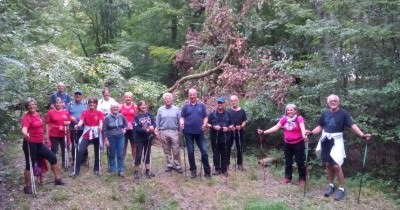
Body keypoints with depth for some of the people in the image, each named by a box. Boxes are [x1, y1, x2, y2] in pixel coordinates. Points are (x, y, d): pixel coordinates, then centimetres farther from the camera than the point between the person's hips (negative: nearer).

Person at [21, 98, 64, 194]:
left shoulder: (38, 115, 9)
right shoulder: (26, 117, -15)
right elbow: (24, 128, -33)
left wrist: (44, 138, 29)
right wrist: (25, 134, -54)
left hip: (39, 143, 8)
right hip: (30, 144, -8)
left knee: (53, 158, 10)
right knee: (30, 164, -2)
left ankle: (58, 179, 22)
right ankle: (27, 186, 11)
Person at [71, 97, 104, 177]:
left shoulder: (99, 113, -1)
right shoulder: (85, 112, 1)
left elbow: (101, 122, -14)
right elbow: (81, 121, -12)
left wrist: (100, 127, -38)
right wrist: (78, 125, -35)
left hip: (96, 135, 0)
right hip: (86, 135, 0)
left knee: (97, 152, 8)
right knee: (80, 151, -10)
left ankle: (96, 170, 22)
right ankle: (76, 171, -3)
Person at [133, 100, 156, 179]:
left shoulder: (149, 115, 3)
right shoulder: (137, 116, -7)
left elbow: (154, 123, -5)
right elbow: (136, 128, -15)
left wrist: (152, 126, -28)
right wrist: (146, 130, -26)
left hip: (148, 137, 4)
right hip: (140, 139, -4)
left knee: (147, 154, 12)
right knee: (139, 155, -1)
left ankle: (147, 170, 21)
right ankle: (136, 171, 10)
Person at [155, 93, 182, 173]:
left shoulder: (176, 109, 3)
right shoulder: (160, 110, 6)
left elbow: (179, 121, 3)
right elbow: (157, 122, 7)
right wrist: (157, 132, 2)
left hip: (174, 132, -1)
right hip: (163, 132, 2)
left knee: (176, 151, -2)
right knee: (167, 150, 9)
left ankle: (177, 165, 6)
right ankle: (169, 165, 19)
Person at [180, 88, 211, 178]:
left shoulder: (202, 105, 7)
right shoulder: (185, 106, 5)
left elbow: (205, 117, 7)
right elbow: (182, 117, 4)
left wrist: (204, 124, -12)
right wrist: (182, 123, -18)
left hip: (199, 132, 0)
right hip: (188, 132, 0)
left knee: (204, 151, -3)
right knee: (190, 152, 6)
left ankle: (207, 171, 8)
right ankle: (193, 171, 17)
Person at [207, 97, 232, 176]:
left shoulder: (228, 114, 10)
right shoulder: (212, 114, 5)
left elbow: (231, 125, 11)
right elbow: (207, 124, 4)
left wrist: (228, 128, -9)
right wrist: (213, 127, -13)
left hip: (224, 137, 1)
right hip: (214, 137, 0)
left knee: (224, 153, 3)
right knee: (216, 153, 4)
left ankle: (224, 169, 11)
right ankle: (217, 169, 14)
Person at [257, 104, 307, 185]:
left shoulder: (299, 118, -15)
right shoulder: (284, 118, -2)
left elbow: (302, 127, -30)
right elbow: (276, 127, -3)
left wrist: (304, 135, -51)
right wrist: (264, 132, -10)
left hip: (298, 143, -5)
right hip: (288, 143, 5)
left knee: (300, 161, 3)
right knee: (288, 161, 15)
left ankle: (302, 179, 15)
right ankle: (287, 177, 29)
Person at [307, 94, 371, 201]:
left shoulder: (343, 113, -7)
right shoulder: (325, 113, 4)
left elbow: (352, 125, -16)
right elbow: (320, 127, 14)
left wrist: (362, 135, -28)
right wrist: (311, 132, 0)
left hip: (336, 141, -4)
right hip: (325, 141, 4)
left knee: (336, 166, -9)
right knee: (328, 164, 10)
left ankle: (341, 189, 6)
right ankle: (331, 185, 27)